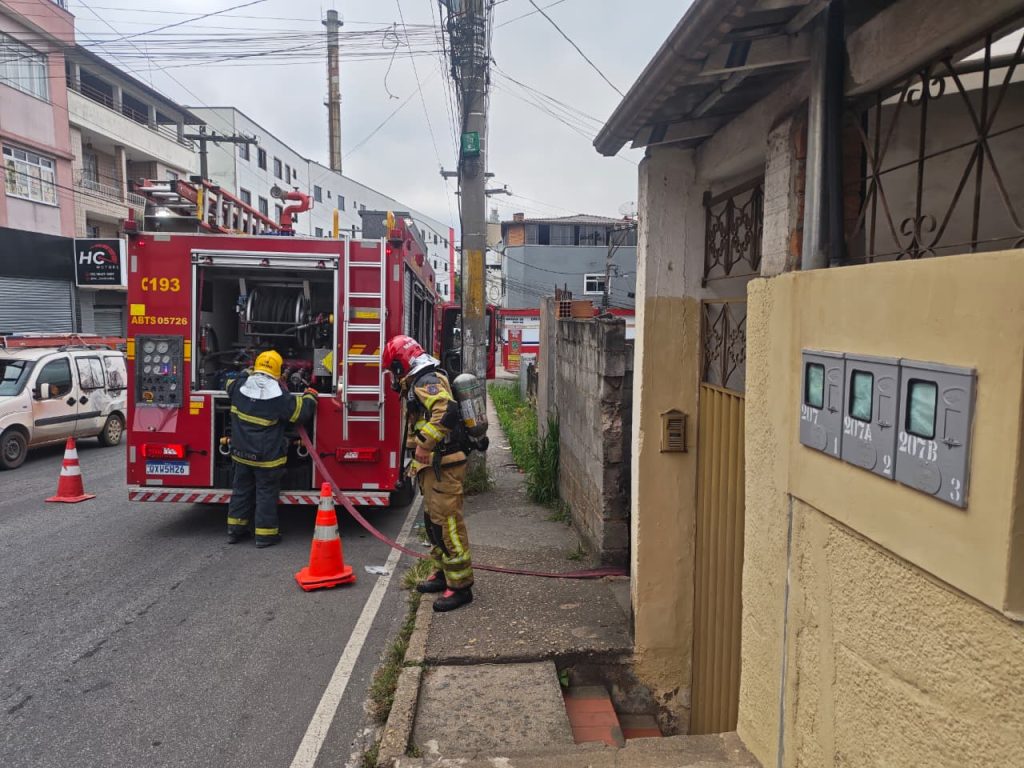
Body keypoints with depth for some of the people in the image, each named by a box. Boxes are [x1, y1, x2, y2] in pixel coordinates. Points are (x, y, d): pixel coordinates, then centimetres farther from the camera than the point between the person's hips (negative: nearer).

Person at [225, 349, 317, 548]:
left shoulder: (240, 386, -4)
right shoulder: (279, 396, -19)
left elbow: (230, 384, 21)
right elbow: (301, 410, -10)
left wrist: (248, 374, 35)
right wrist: (310, 396, 10)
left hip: (242, 452, 5)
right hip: (267, 456, -5)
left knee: (241, 489, 17)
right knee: (266, 493, 4)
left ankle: (235, 529, 26)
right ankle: (265, 534, 10)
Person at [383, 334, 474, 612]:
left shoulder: (426, 381, -15)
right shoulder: (420, 383, 20)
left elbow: (446, 410, -34)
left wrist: (425, 444, -28)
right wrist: (417, 462, 27)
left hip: (443, 465, -11)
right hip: (432, 465, 11)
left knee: (447, 522, -7)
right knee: (433, 520, 19)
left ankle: (460, 585, -1)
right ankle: (445, 572, 31)